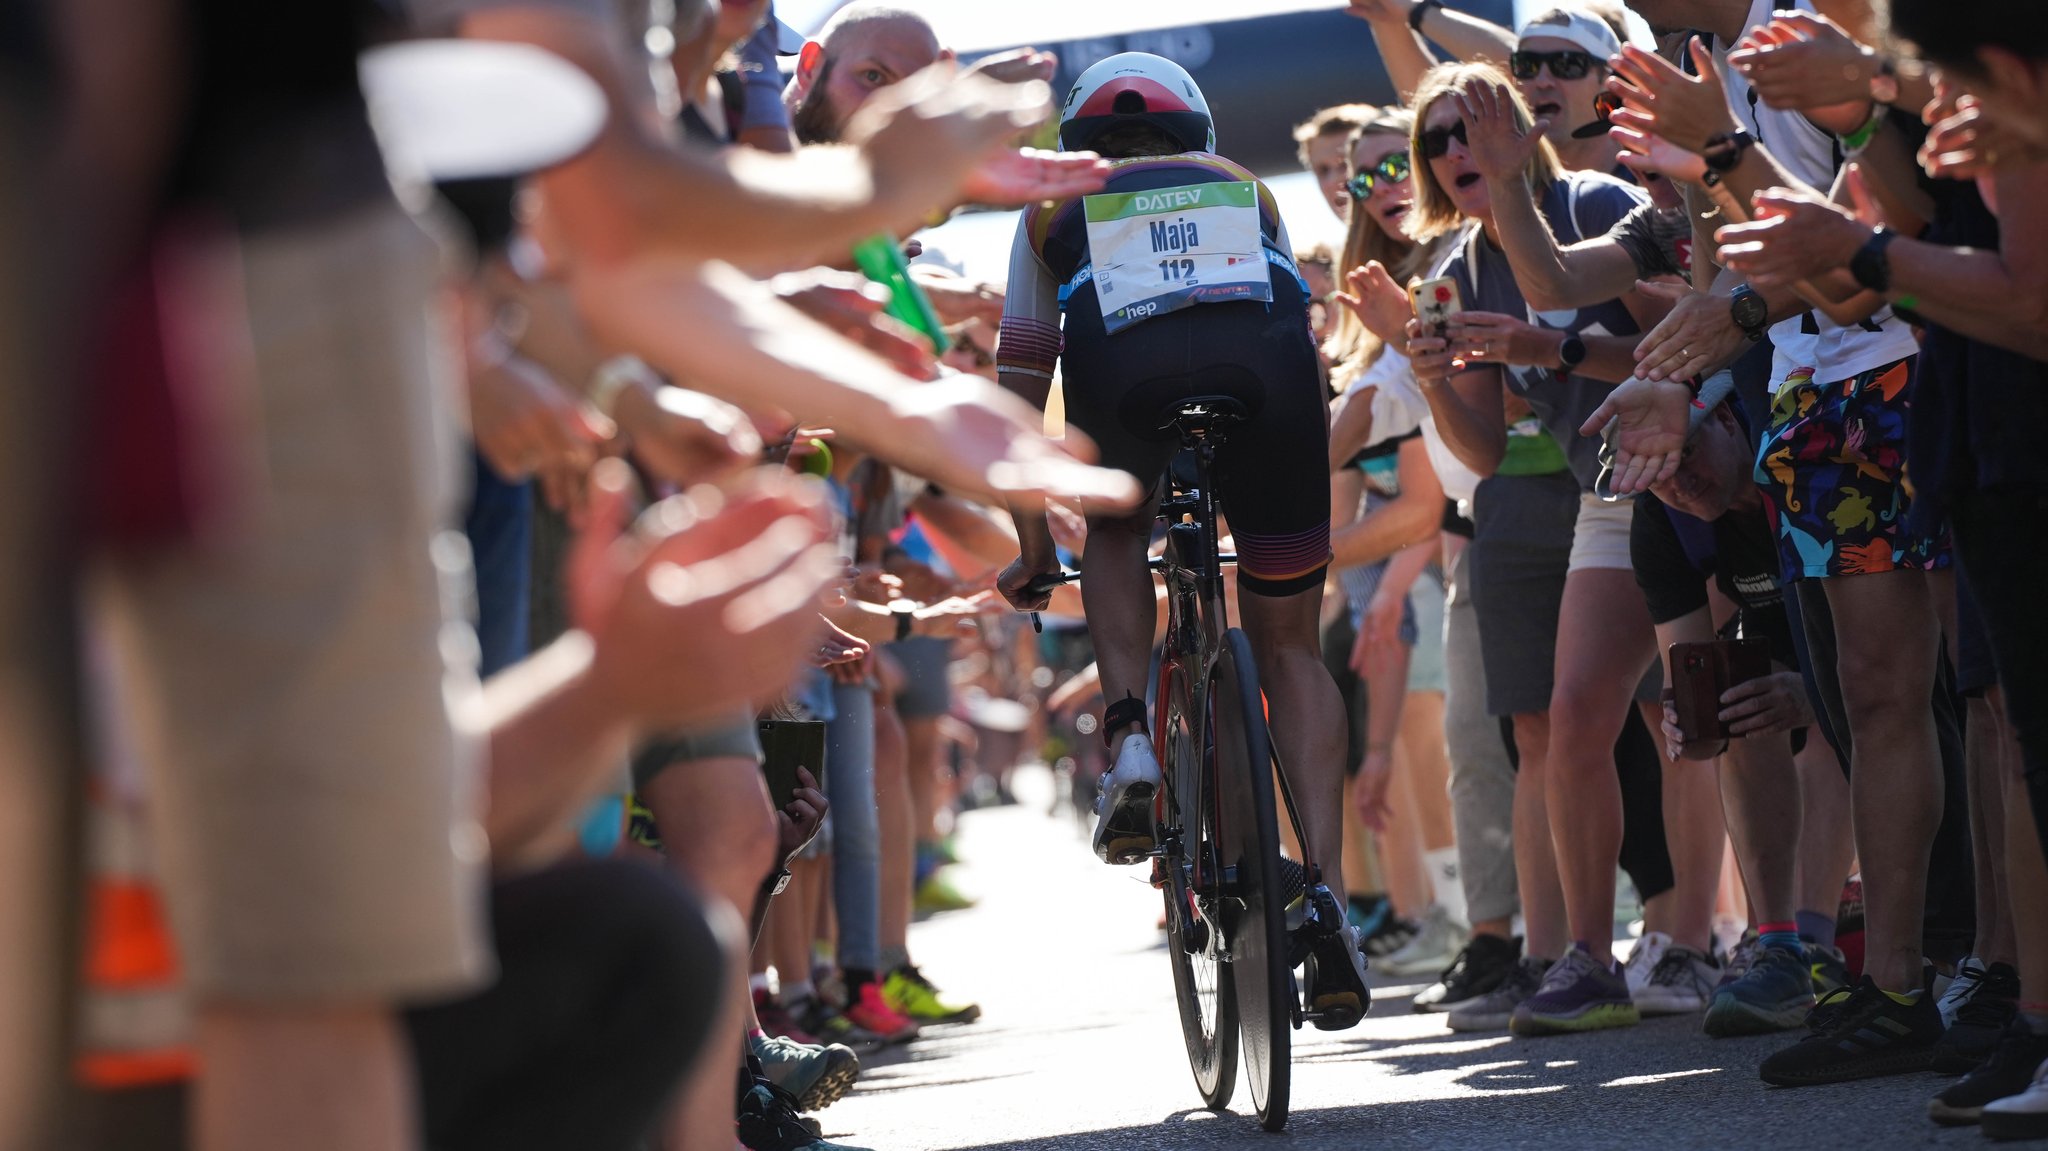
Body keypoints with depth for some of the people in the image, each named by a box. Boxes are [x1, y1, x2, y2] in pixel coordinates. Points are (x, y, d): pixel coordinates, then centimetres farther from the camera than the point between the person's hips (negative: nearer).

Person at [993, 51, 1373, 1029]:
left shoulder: (1055, 208, 35)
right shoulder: (1244, 186, 40)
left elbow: (1020, 388, 34)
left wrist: (1033, 548, 43)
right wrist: (1304, 500, 59)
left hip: (1123, 364, -1)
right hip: (1264, 365, 1)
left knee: (1116, 528, 34)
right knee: (1289, 648, 15)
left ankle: (1129, 738, 10)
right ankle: (1326, 892, -1)